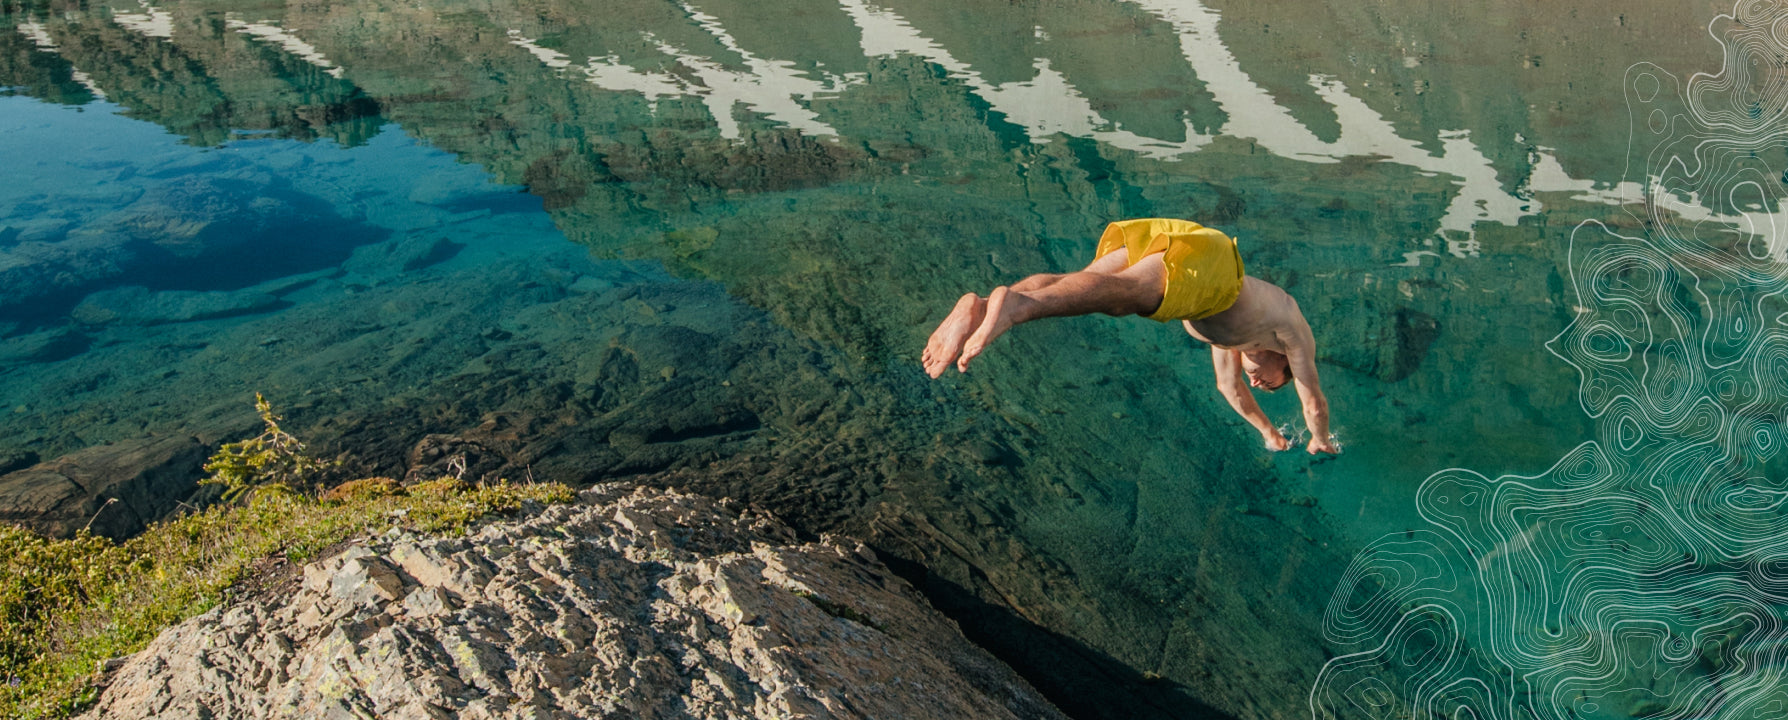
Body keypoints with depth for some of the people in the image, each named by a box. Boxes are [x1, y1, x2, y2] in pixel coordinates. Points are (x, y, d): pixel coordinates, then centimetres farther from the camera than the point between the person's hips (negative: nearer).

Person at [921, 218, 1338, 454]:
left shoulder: (1235, 328, 47)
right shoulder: (1294, 333, 34)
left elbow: (1230, 386, 59)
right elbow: (1314, 401, 41)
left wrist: (1269, 432, 71)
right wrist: (1320, 443, 61)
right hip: (1206, 253, -6)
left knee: (1073, 287, -15)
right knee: (1123, 294, -31)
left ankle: (977, 308, -42)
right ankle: (1013, 306, -59)